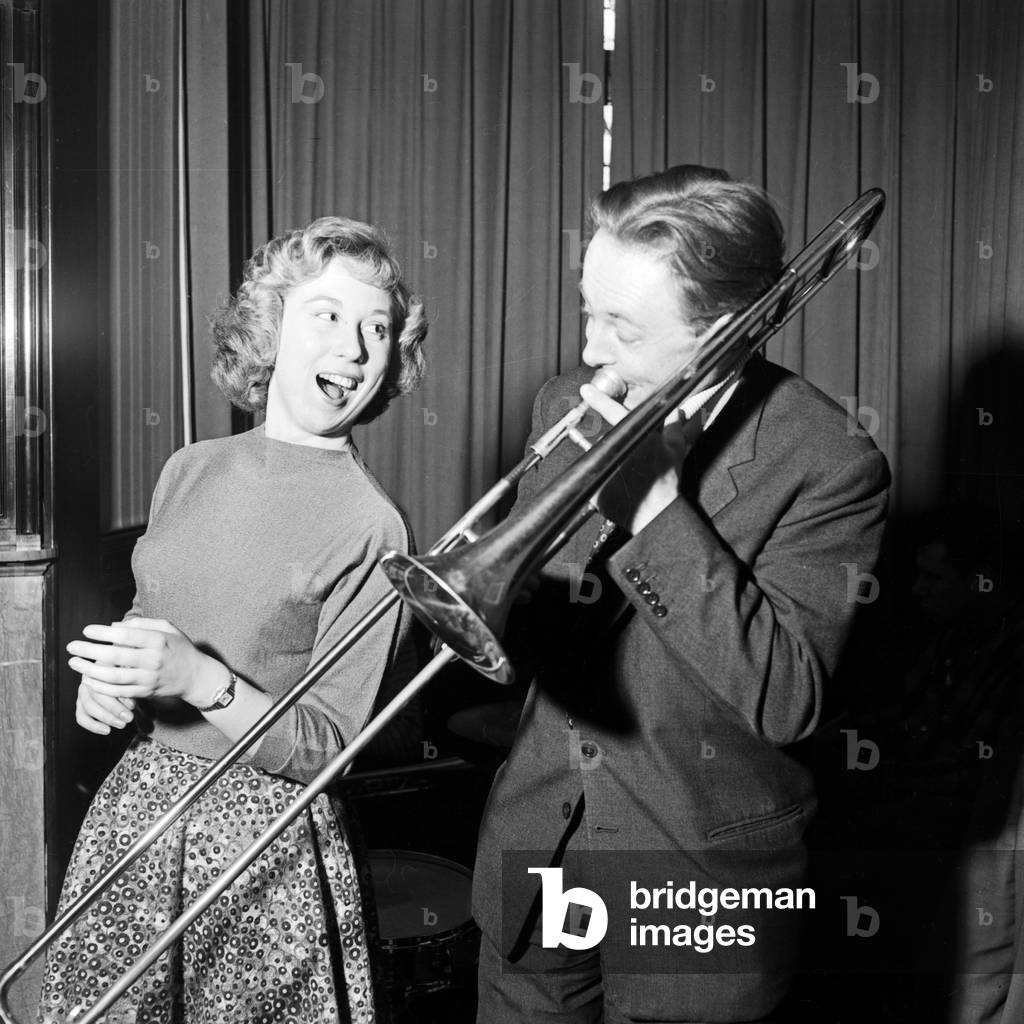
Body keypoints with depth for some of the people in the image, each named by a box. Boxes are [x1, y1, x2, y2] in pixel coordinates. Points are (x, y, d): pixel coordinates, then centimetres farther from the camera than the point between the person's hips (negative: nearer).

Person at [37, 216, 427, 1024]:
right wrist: (108, 680, -5)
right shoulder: (189, 472, 1)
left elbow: (326, 748, -14)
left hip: (262, 836, -5)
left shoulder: (370, 526, -15)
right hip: (135, 802, 5)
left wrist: (201, 678, -27)